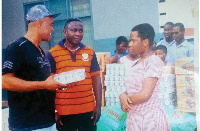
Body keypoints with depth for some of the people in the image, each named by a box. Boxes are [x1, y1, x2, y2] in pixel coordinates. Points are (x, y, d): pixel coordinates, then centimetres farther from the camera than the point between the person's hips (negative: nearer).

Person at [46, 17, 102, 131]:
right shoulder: (52, 54, -2)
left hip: (88, 110, 2)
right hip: (64, 112, -2)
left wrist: (98, 105, 4)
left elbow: (96, 79, 7)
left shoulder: (90, 53, 6)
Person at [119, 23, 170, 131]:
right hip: (134, 117, 7)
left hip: (149, 117, -7)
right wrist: (123, 96, -12)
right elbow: (131, 89, 10)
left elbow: (145, 94, -21)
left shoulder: (153, 61, -14)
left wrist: (127, 100, -6)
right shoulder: (137, 63, 10)